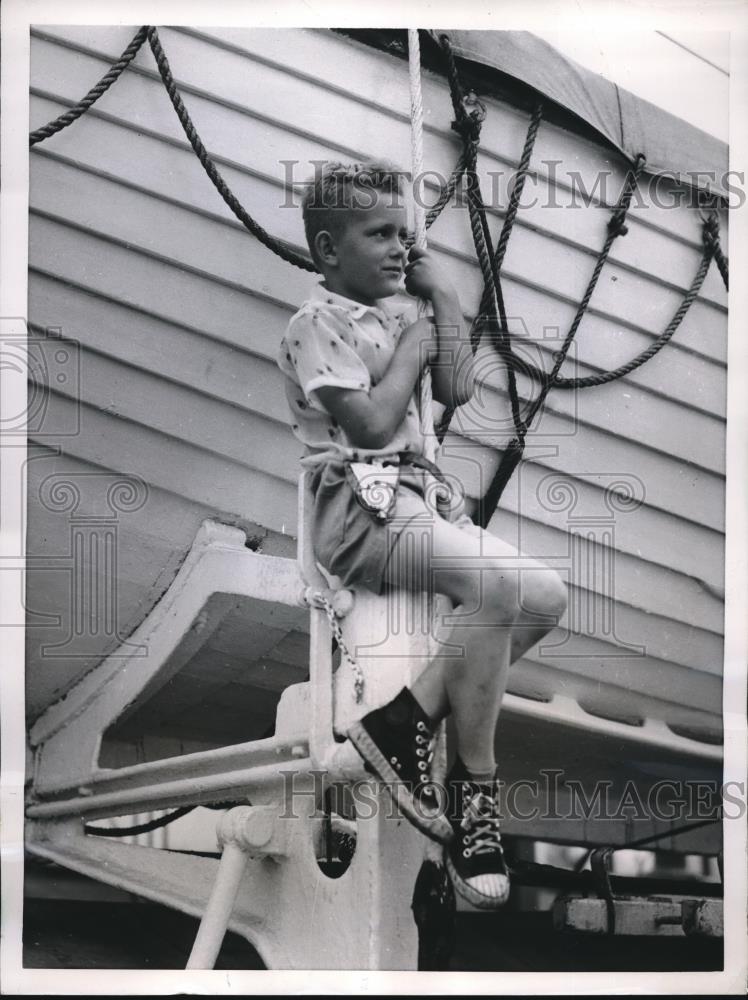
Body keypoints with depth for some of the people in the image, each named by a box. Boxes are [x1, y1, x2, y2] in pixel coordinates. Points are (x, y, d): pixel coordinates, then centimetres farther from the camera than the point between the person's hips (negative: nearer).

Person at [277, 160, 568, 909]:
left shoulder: (397, 313, 20)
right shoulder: (319, 324, -5)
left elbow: (456, 393, 13)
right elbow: (372, 423, -16)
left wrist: (444, 301, 12)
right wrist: (411, 347, -3)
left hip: (421, 495, 9)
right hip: (359, 505, -9)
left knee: (545, 596, -11)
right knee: (499, 585, -31)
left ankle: (406, 718, -11)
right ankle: (474, 789, -19)